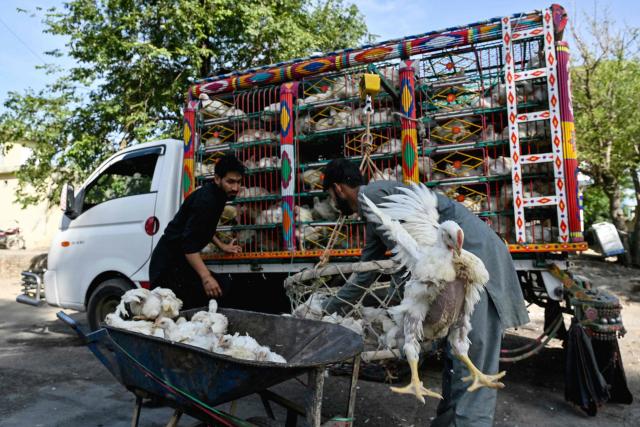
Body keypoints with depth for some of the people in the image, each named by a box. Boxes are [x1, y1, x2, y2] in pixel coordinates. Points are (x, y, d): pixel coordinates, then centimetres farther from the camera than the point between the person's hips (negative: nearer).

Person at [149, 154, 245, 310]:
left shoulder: (215, 195, 7)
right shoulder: (205, 200, -24)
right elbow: (189, 242, -31)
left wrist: (221, 246, 20)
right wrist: (206, 277, -36)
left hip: (180, 260, 10)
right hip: (169, 263, -10)